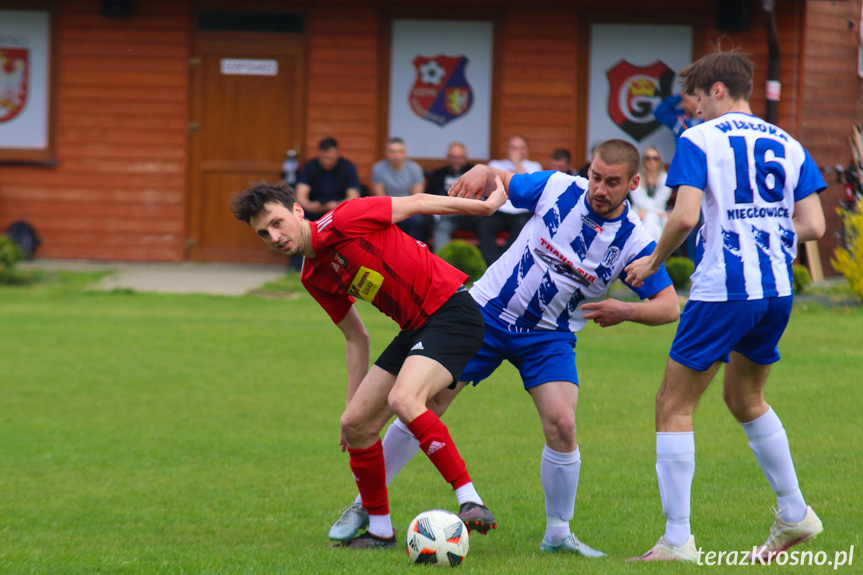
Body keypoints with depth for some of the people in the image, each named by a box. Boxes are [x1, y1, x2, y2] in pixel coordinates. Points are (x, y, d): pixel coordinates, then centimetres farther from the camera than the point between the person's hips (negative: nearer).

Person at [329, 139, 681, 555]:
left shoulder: (633, 240, -13)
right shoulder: (558, 189, -12)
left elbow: (669, 306, -12)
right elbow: (497, 181, 2)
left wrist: (625, 311, -32)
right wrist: (480, 172, -23)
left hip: (549, 336, 0)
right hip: (487, 312, 0)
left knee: (562, 424, -20)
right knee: (425, 405, -2)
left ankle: (557, 535, 0)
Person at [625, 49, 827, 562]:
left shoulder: (699, 141, -4)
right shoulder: (787, 145, 12)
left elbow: (686, 216, -16)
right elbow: (814, 225, 5)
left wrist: (653, 262, 1)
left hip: (722, 291, -6)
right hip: (778, 289, 6)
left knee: (674, 407, 3)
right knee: (745, 397, 27)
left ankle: (678, 539, -3)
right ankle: (795, 514, 27)